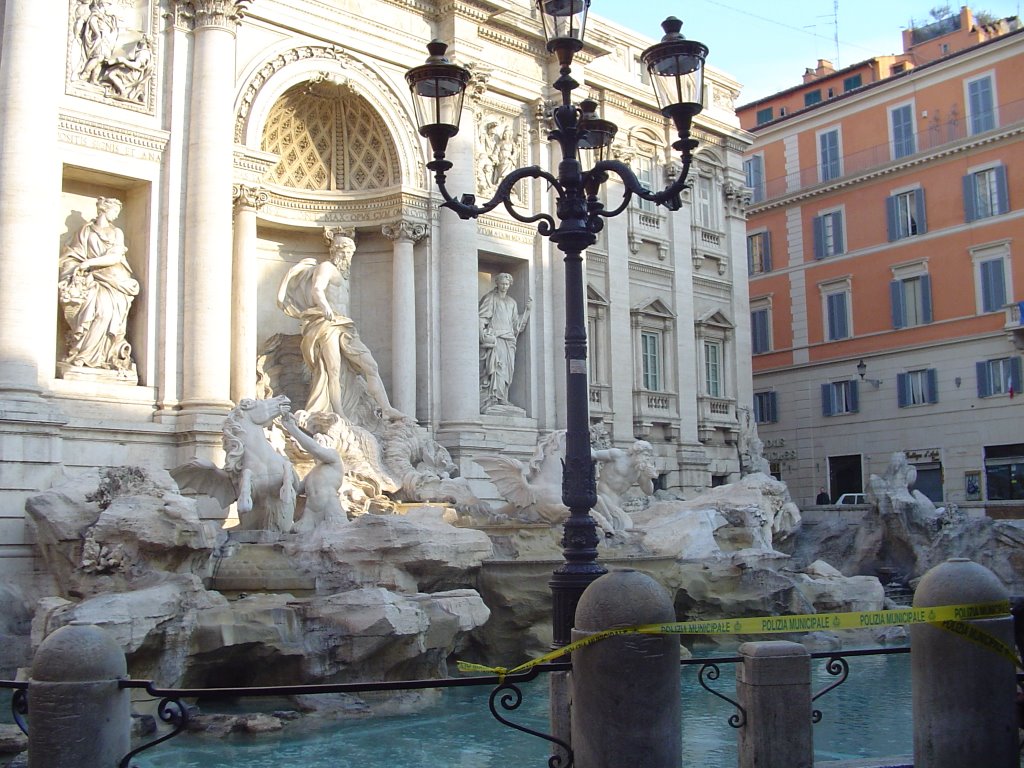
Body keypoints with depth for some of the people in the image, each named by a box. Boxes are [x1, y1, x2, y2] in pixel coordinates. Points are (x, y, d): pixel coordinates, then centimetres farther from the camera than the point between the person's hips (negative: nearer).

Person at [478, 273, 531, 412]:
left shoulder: (512, 302, 22)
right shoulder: (490, 298, 7)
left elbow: (517, 323, 18)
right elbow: (482, 318, -3)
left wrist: (527, 309, 8)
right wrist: (484, 336, -17)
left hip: (508, 340, 6)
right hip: (494, 338, -6)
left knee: (506, 371, 0)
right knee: (493, 368, -16)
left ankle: (501, 399, 1)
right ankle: (488, 400, -20)